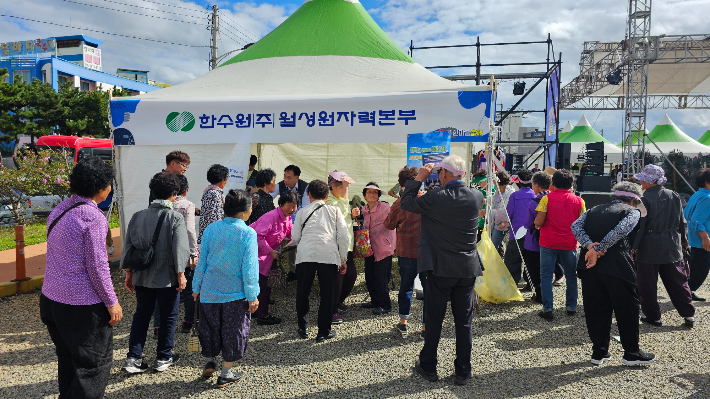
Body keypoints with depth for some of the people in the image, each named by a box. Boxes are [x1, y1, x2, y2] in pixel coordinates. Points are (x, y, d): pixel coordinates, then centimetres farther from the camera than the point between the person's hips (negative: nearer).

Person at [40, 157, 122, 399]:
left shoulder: (59, 209, 8)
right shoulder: (92, 216, -19)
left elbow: (58, 254, 14)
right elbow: (96, 265, -19)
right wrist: (111, 302, -10)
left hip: (51, 298, 9)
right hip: (81, 304, -9)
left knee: (68, 361, 21)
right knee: (96, 365, 4)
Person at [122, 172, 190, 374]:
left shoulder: (138, 216, 1)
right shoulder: (176, 218, -13)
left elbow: (128, 246, 6)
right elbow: (180, 248, -16)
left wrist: (129, 273, 14)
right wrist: (181, 274, -7)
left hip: (142, 276, 4)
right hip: (167, 277, -4)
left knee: (141, 315, 18)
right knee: (168, 316, 12)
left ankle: (133, 358, 17)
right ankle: (163, 358, 22)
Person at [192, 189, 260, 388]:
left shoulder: (210, 229, -3)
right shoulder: (248, 233, -15)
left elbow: (202, 261, 3)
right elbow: (249, 268, -15)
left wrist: (196, 287, 13)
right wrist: (252, 297, -7)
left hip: (209, 291, 4)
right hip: (235, 293, -3)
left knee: (210, 328, 24)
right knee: (232, 332, 11)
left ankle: (209, 362, 35)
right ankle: (226, 374, 21)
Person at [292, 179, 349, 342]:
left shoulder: (303, 212, 15)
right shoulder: (335, 211, 15)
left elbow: (295, 237, 11)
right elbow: (343, 236, 7)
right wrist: (343, 259, 14)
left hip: (305, 255, 0)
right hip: (328, 255, 0)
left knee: (302, 293, 15)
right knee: (327, 294, 8)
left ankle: (303, 328, 23)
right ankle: (324, 332, 13)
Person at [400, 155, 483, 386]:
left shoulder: (435, 198, -17)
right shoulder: (476, 197, -2)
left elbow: (406, 203, -5)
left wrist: (419, 178, 2)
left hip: (440, 268, -4)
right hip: (468, 269, 4)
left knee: (434, 319, 10)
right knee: (464, 321, 11)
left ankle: (428, 366, 24)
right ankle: (463, 371, 19)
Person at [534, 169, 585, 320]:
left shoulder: (547, 198, -7)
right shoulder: (578, 200, 1)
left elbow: (538, 222, -13)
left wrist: (537, 225, 9)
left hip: (548, 243, -2)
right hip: (569, 244, 3)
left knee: (546, 275, 3)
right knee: (571, 275, 16)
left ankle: (548, 309, 0)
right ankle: (571, 307, 24)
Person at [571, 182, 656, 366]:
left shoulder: (594, 210, 19)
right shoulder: (632, 212, 7)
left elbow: (576, 226, 1)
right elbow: (621, 229, -15)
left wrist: (590, 245, -11)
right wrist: (598, 249, -15)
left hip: (590, 266, 5)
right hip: (617, 266, -4)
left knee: (595, 309, 13)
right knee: (627, 309, 11)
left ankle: (599, 351, 20)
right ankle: (631, 353, 21)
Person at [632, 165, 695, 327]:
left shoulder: (645, 199, -14)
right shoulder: (673, 196, 4)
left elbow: (639, 227, -15)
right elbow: (682, 221, 12)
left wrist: (633, 247, -8)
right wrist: (684, 240, 23)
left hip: (649, 249, -6)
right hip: (672, 248, 6)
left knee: (647, 285, 6)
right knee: (678, 282, 16)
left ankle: (652, 316, 13)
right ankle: (689, 315, 19)